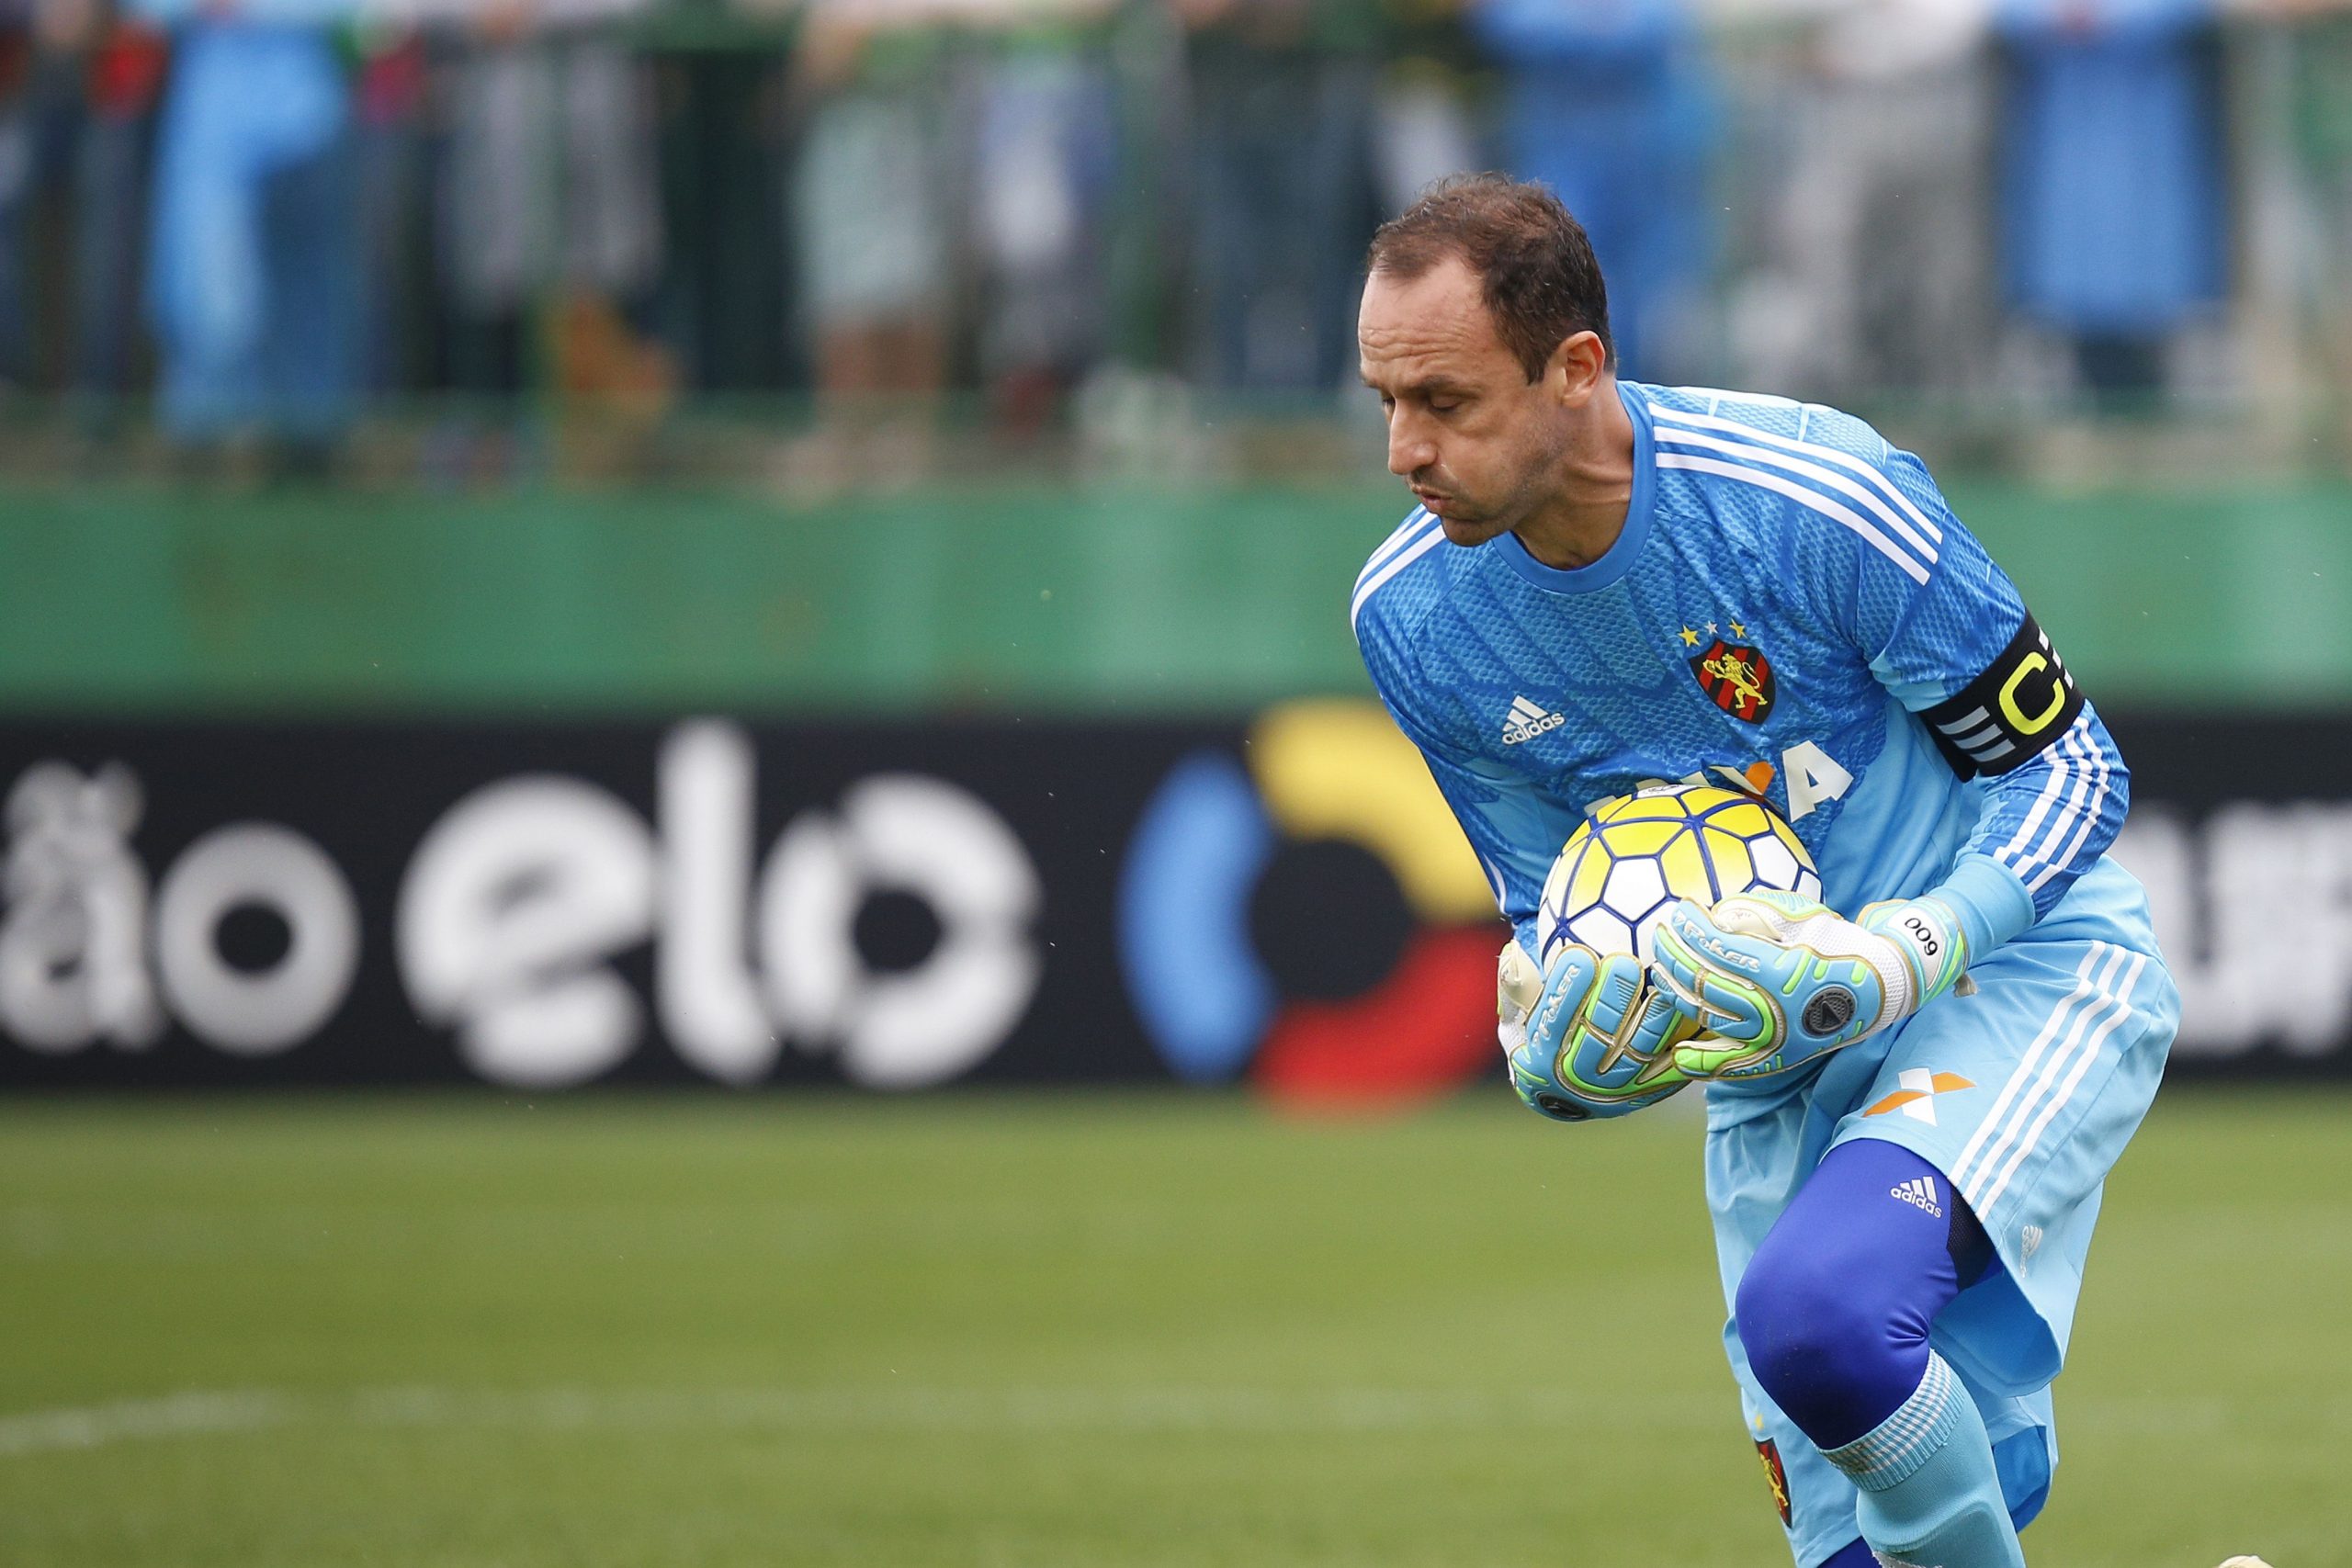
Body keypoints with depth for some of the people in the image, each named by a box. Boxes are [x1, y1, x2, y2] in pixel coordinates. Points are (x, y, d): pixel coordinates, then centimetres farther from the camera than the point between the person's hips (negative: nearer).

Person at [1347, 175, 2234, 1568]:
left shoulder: (1820, 499, -26)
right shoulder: (1412, 619, -10)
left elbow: (2070, 771, -14)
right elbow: (1551, 916, 4)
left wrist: (1893, 961, -31)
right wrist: (1549, 1048, -20)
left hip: (2016, 971, -6)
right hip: (1783, 1050, 6)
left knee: (1818, 1315, -33)